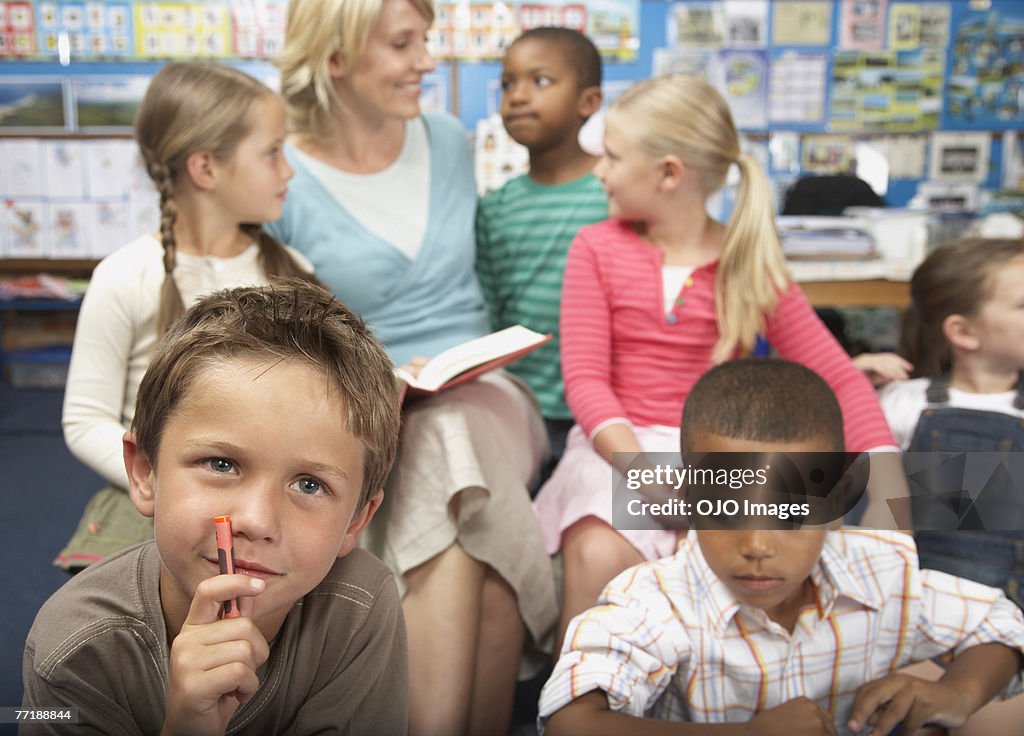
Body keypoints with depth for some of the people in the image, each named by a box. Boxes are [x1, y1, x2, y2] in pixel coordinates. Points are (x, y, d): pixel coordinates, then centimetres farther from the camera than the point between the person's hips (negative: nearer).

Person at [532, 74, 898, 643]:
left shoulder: (750, 265, 4)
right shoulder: (598, 248, 7)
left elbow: (839, 377, 3)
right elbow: (585, 375, -2)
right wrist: (639, 466, -20)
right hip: (617, 446, 0)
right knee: (599, 555, -30)